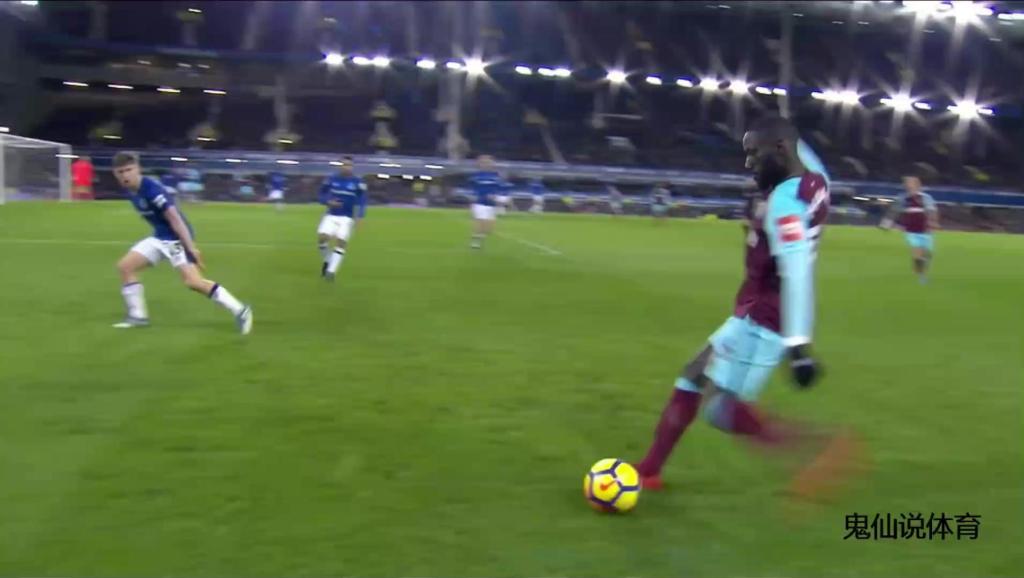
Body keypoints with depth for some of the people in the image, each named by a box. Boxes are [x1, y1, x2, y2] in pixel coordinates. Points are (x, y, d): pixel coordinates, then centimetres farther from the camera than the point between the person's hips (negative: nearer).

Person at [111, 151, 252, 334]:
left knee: (193, 282, -21)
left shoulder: (151, 189, -23)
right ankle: (138, 316, 13)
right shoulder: (130, 190, 4)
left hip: (176, 238, -9)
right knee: (125, 266, 4)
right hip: (159, 237, 9)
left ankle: (240, 311, -13)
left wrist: (191, 247, -30)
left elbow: (174, 217, -26)